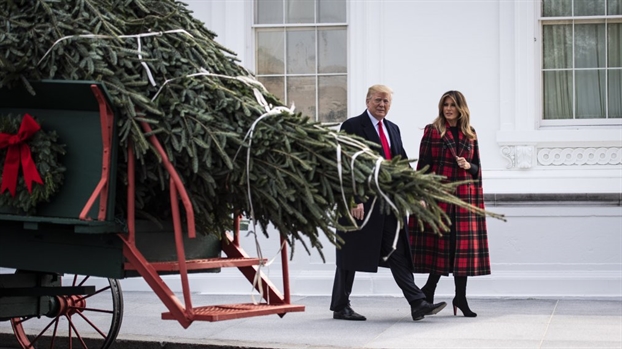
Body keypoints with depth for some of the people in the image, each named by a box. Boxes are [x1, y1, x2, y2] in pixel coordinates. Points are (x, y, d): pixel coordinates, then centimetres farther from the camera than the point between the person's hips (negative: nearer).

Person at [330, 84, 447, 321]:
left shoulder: (393, 129, 16)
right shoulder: (352, 126, -6)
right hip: (361, 202, -6)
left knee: (398, 254, 2)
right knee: (351, 256, 3)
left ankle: (418, 304, -2)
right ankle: (340, 308, 13)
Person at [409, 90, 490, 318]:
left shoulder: (470, 134, 12)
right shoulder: (432, 131, 2)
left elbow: (477, 166, 17)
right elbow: (423, 165, -2)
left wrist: (468, 166, -6)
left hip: (465, 196, 3)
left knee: (464, 244, 2)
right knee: (441, 241, -3)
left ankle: (460, 296, 9)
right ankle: (429, 289, 13)